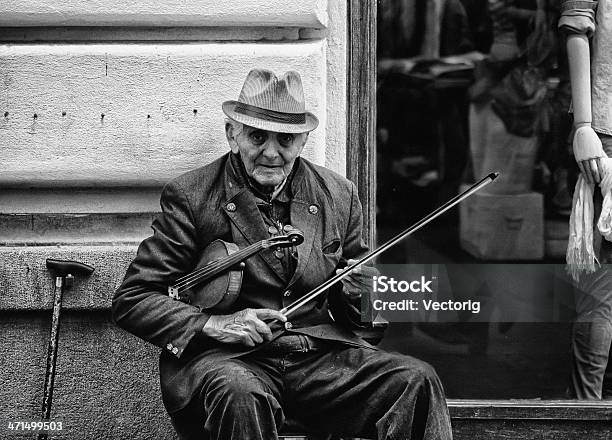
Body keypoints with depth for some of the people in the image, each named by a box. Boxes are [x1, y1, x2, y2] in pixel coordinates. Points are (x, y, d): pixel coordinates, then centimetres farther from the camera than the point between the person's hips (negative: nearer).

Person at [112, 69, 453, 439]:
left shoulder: (339, 195, 12)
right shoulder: (191, 197, -1)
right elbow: (131, 300, -2)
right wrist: (213, 324, -17)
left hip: (322, 353, 4)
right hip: (229, 358, -3)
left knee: (418, 382, -20)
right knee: (240, 397, -38)